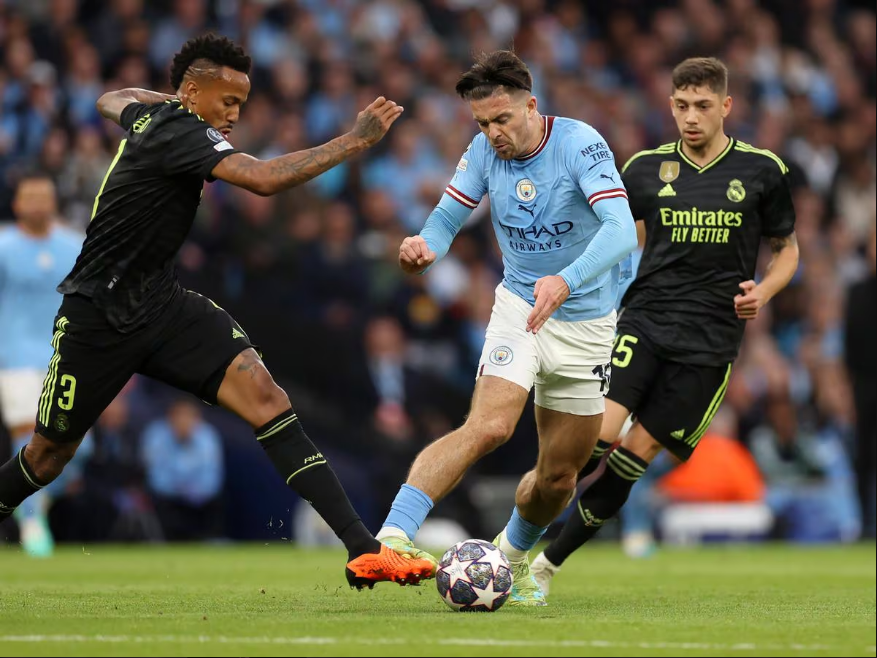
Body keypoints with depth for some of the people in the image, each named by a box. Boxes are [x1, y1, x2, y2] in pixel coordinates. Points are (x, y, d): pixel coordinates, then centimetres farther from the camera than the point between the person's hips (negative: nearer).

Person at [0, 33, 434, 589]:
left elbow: (112, 101, 33)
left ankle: (362, 548, -26)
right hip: (98, 317, -8)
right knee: (48, 457, 7)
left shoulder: (150, 116, 7)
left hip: (162, 304, 8)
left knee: (263, 393, -15)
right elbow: (265, 179, -33)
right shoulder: (178, 131, -20)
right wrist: (356, 141, -30)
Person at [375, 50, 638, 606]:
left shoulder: (580, 144, -20)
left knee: (559, 476, 7)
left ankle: (513, 555, 37)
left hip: (587, 323, 0)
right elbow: (448, 217, 0)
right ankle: (393, 535, -36)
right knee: (489, 426, -27)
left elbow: (622, 231, -32)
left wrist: (567, 280, -49)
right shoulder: (485, 151, -7)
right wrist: (426, 247, -26)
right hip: (519, 307, 0)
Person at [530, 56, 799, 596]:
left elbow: (787, 248, 15)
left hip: (709, 342, 0)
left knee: (639, 452, -4)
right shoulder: (646, 168, 6)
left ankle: (551, 562, 10)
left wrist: (764, 291, -5)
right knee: (598, 434, -20)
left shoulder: (763, 171, 3)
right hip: (644, 322, 0)